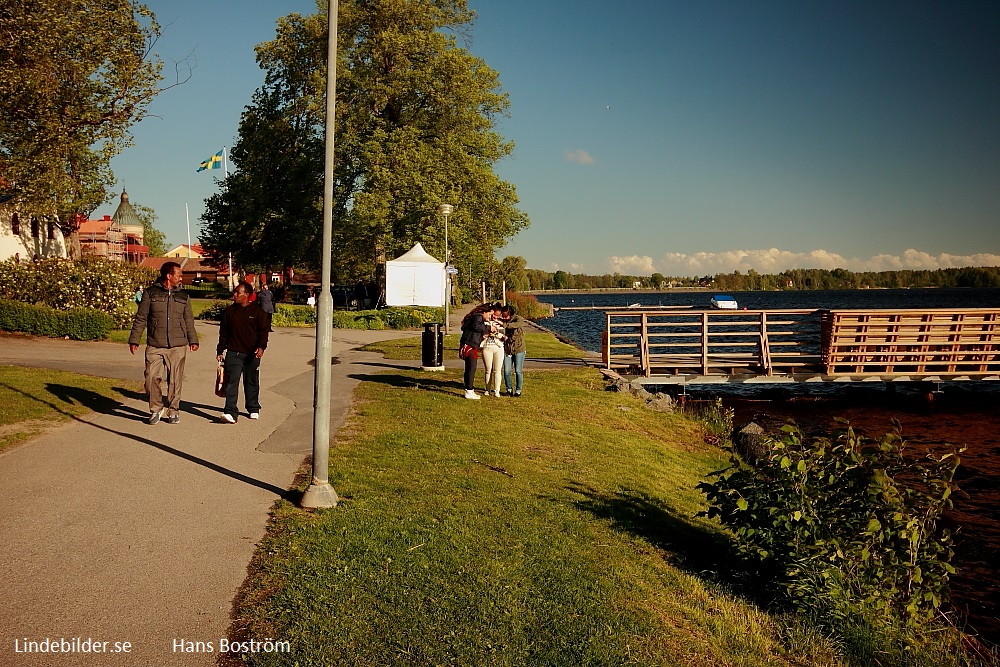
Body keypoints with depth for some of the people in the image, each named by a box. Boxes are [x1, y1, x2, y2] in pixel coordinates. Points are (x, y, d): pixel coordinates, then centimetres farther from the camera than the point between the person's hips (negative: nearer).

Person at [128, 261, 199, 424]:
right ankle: (156, 409, 12)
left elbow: (189, 321, 19)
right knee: (152, 378, -6)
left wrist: (193, 340, 13)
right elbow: (140, 318, 5)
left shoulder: (183, 296, 12)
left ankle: (173, 411, 16)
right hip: (154, 346, -2)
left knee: (175, 381, 3)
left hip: (178, 346, 2)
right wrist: (134, 340, 2)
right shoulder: (150, 293, 3)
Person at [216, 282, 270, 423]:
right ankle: (230, 412, -13)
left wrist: (261, 346, -19)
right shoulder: (229, 311, 7)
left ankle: (253, 409, 28)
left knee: (252, 382, 12)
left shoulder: (257, 311, -1)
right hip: (233, 352, 1)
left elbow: (264, 331, -3)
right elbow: (223, 332, 13)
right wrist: (220, 350, 10)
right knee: (232, 382, -10)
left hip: (251, 354, -1)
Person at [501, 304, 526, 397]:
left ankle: (518, 391, 11)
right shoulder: (502, 320, 2)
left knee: (518, 371, -1)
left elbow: (516, 325, -34)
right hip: (507, 350, 4)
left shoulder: (519, 319, -12)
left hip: (519, 349, -4)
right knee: (506, 371, 2)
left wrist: (503, 325, -45)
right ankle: (509, 389, 19)